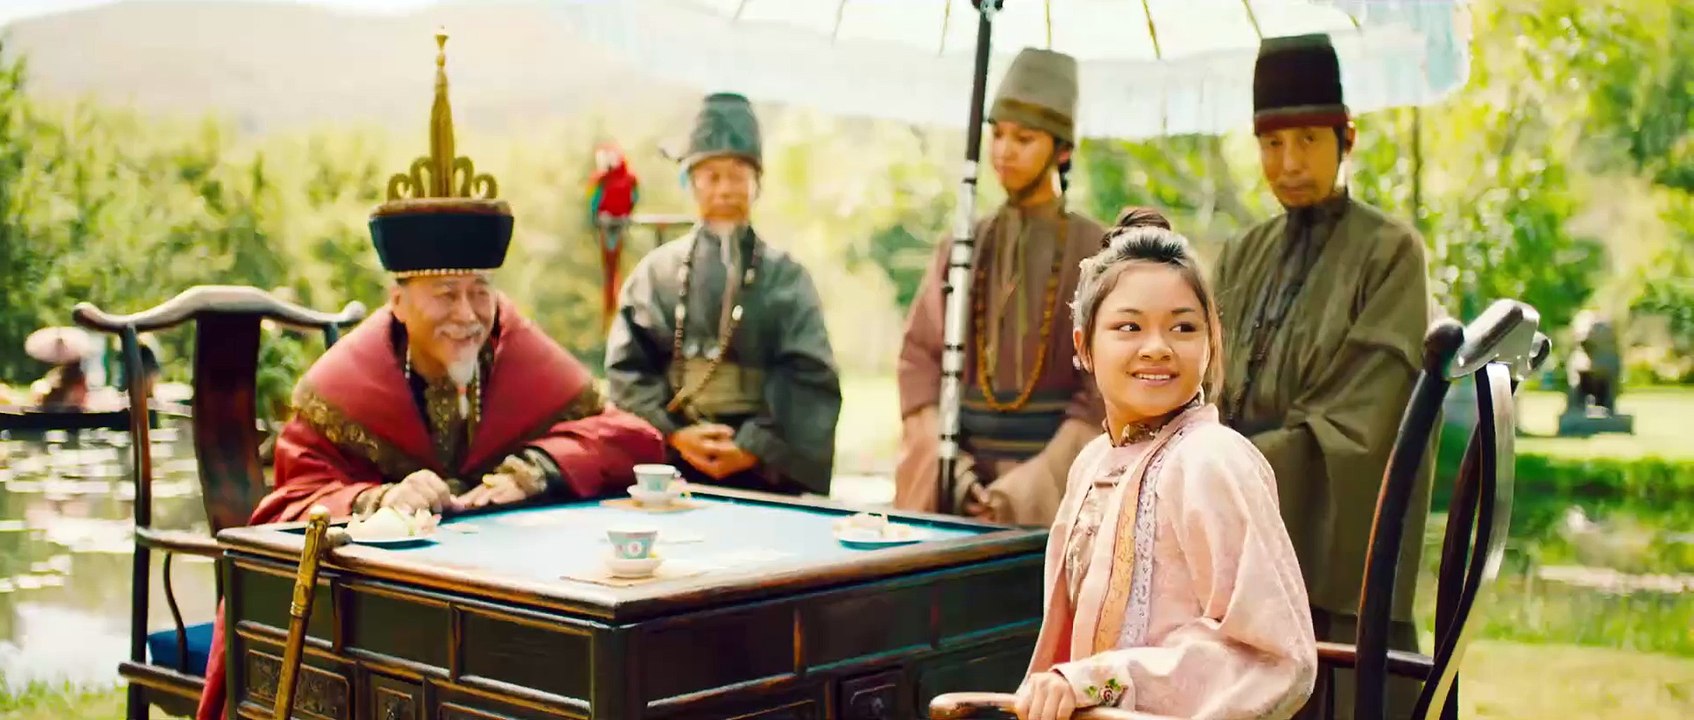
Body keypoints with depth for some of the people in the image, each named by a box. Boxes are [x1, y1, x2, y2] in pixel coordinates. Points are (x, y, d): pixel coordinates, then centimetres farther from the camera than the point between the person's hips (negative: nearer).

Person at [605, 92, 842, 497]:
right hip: (670, 465, 1)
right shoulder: (656, 271, 10)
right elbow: (627, 367, 4)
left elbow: (810, 377, -1)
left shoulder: (786, 278, 6)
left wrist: (755, 446, -11)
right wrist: (673, 433, -9)